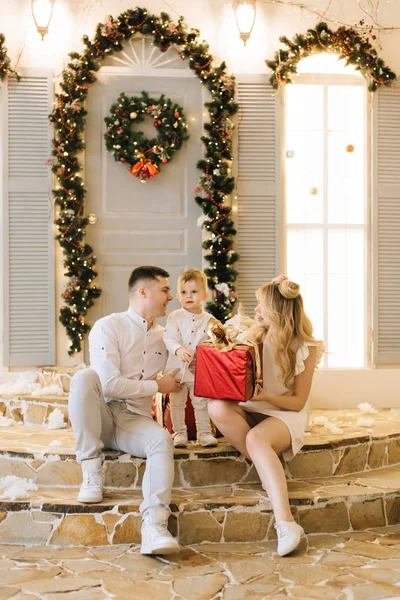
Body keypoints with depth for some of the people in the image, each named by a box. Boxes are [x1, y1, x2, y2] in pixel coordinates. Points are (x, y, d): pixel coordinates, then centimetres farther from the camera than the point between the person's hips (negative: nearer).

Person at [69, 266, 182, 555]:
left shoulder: (164, 336, 15)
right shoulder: (108, 327, -5)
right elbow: (109, 385, -16)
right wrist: (157, 386, -8)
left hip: (135, 420, 3)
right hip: (101, 415, -3)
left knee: (162, 439, -30)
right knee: (85, 377, -33)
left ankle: (154, 525, -46)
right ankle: (91, 471, -23)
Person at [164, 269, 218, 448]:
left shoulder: (209, 319, 1)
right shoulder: (175, 317, -3)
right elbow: (169, 338, -12)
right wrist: (179, 349, -31)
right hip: (177, 369, 0)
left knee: (202, 403, 8)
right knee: (177, 403, 8)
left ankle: (204, 432, 18)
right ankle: (180, 432, 19)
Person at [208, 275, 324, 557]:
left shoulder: (305, 349, -8)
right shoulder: (255, 335, 6)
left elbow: (298, 402, -7)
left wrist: (267, 397, -25)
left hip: (286, 414, -5)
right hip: (251, 411, 5)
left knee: (256, 438, -40)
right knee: (217, 408, -29)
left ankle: (286, 523, -48)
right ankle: (273, 472, -24)